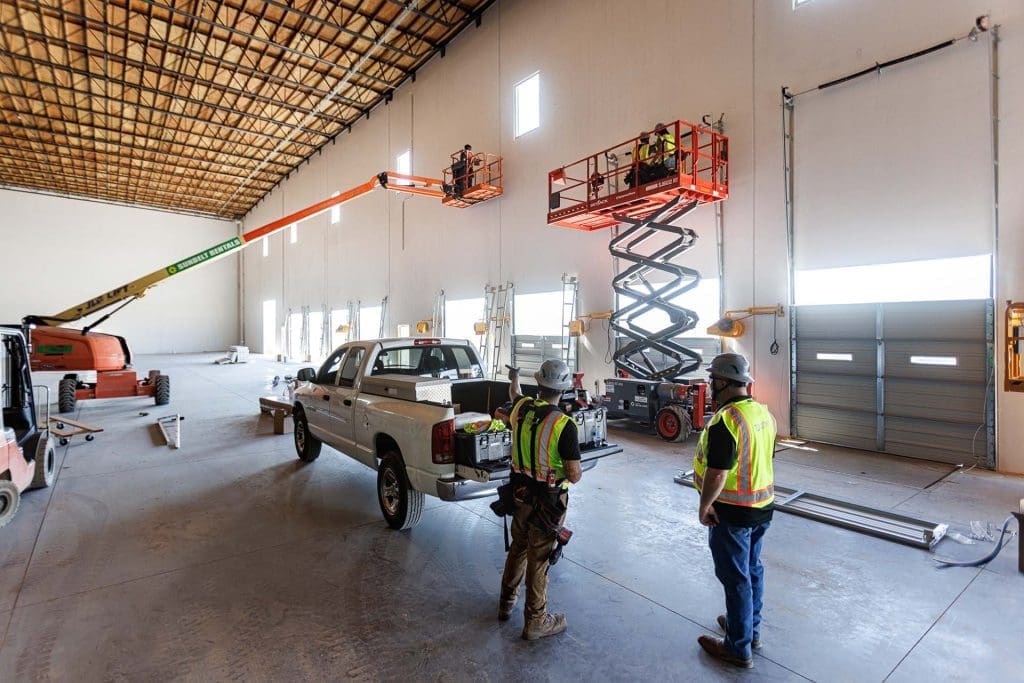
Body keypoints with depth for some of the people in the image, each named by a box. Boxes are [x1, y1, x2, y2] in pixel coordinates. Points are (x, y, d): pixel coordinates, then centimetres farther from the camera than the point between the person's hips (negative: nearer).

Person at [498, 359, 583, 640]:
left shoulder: (521, 408, -8)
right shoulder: (564, 425, -25)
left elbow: (515, 393, 19)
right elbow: (573, 475, -21)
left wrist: (514, 378, 41)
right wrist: (579, 472, 4)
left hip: (521, 493, 6)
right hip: (548, 501, -6)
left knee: (518, 548, 24)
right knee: (538, 559, 10)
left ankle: (507, 602, 43)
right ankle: (535, 621, 29)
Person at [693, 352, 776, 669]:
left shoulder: (725, 421, -27)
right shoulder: (764, 412, 1)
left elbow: (716, 474, -26)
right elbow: (760, 459, 12)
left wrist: (704, 507, -12)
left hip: (732, 512, -8)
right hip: (762, 506, 8)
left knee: (735, 577, 7)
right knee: (752, 569, 22)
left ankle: (738, 648, 23)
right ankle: (751, 629, 41)